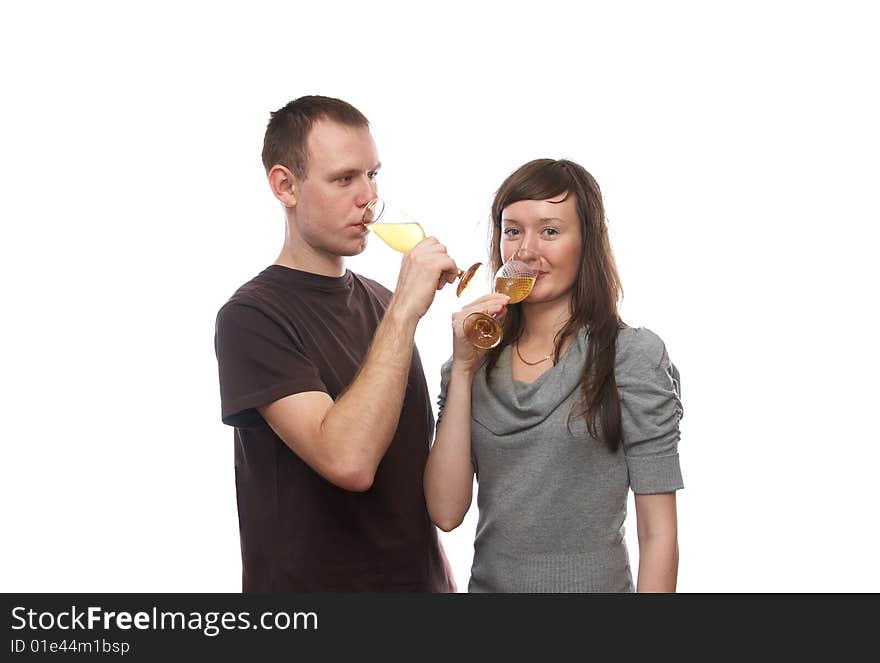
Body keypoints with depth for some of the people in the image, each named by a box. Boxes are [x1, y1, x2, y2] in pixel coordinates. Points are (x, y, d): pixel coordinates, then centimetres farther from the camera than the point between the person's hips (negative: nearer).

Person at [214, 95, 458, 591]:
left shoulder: (381, 303, 6)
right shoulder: (252, 317, -17)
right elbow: (347, 461, -29)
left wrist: (445, 577, 10)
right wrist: (405, 311, -27)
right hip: (312, 583, -6)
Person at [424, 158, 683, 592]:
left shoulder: (633, 355, -9)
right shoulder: (477, 362, 1)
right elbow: (446, 512, -9)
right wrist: (462, 370, -12)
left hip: (595, 580, -3)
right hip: (487, 580, 3)